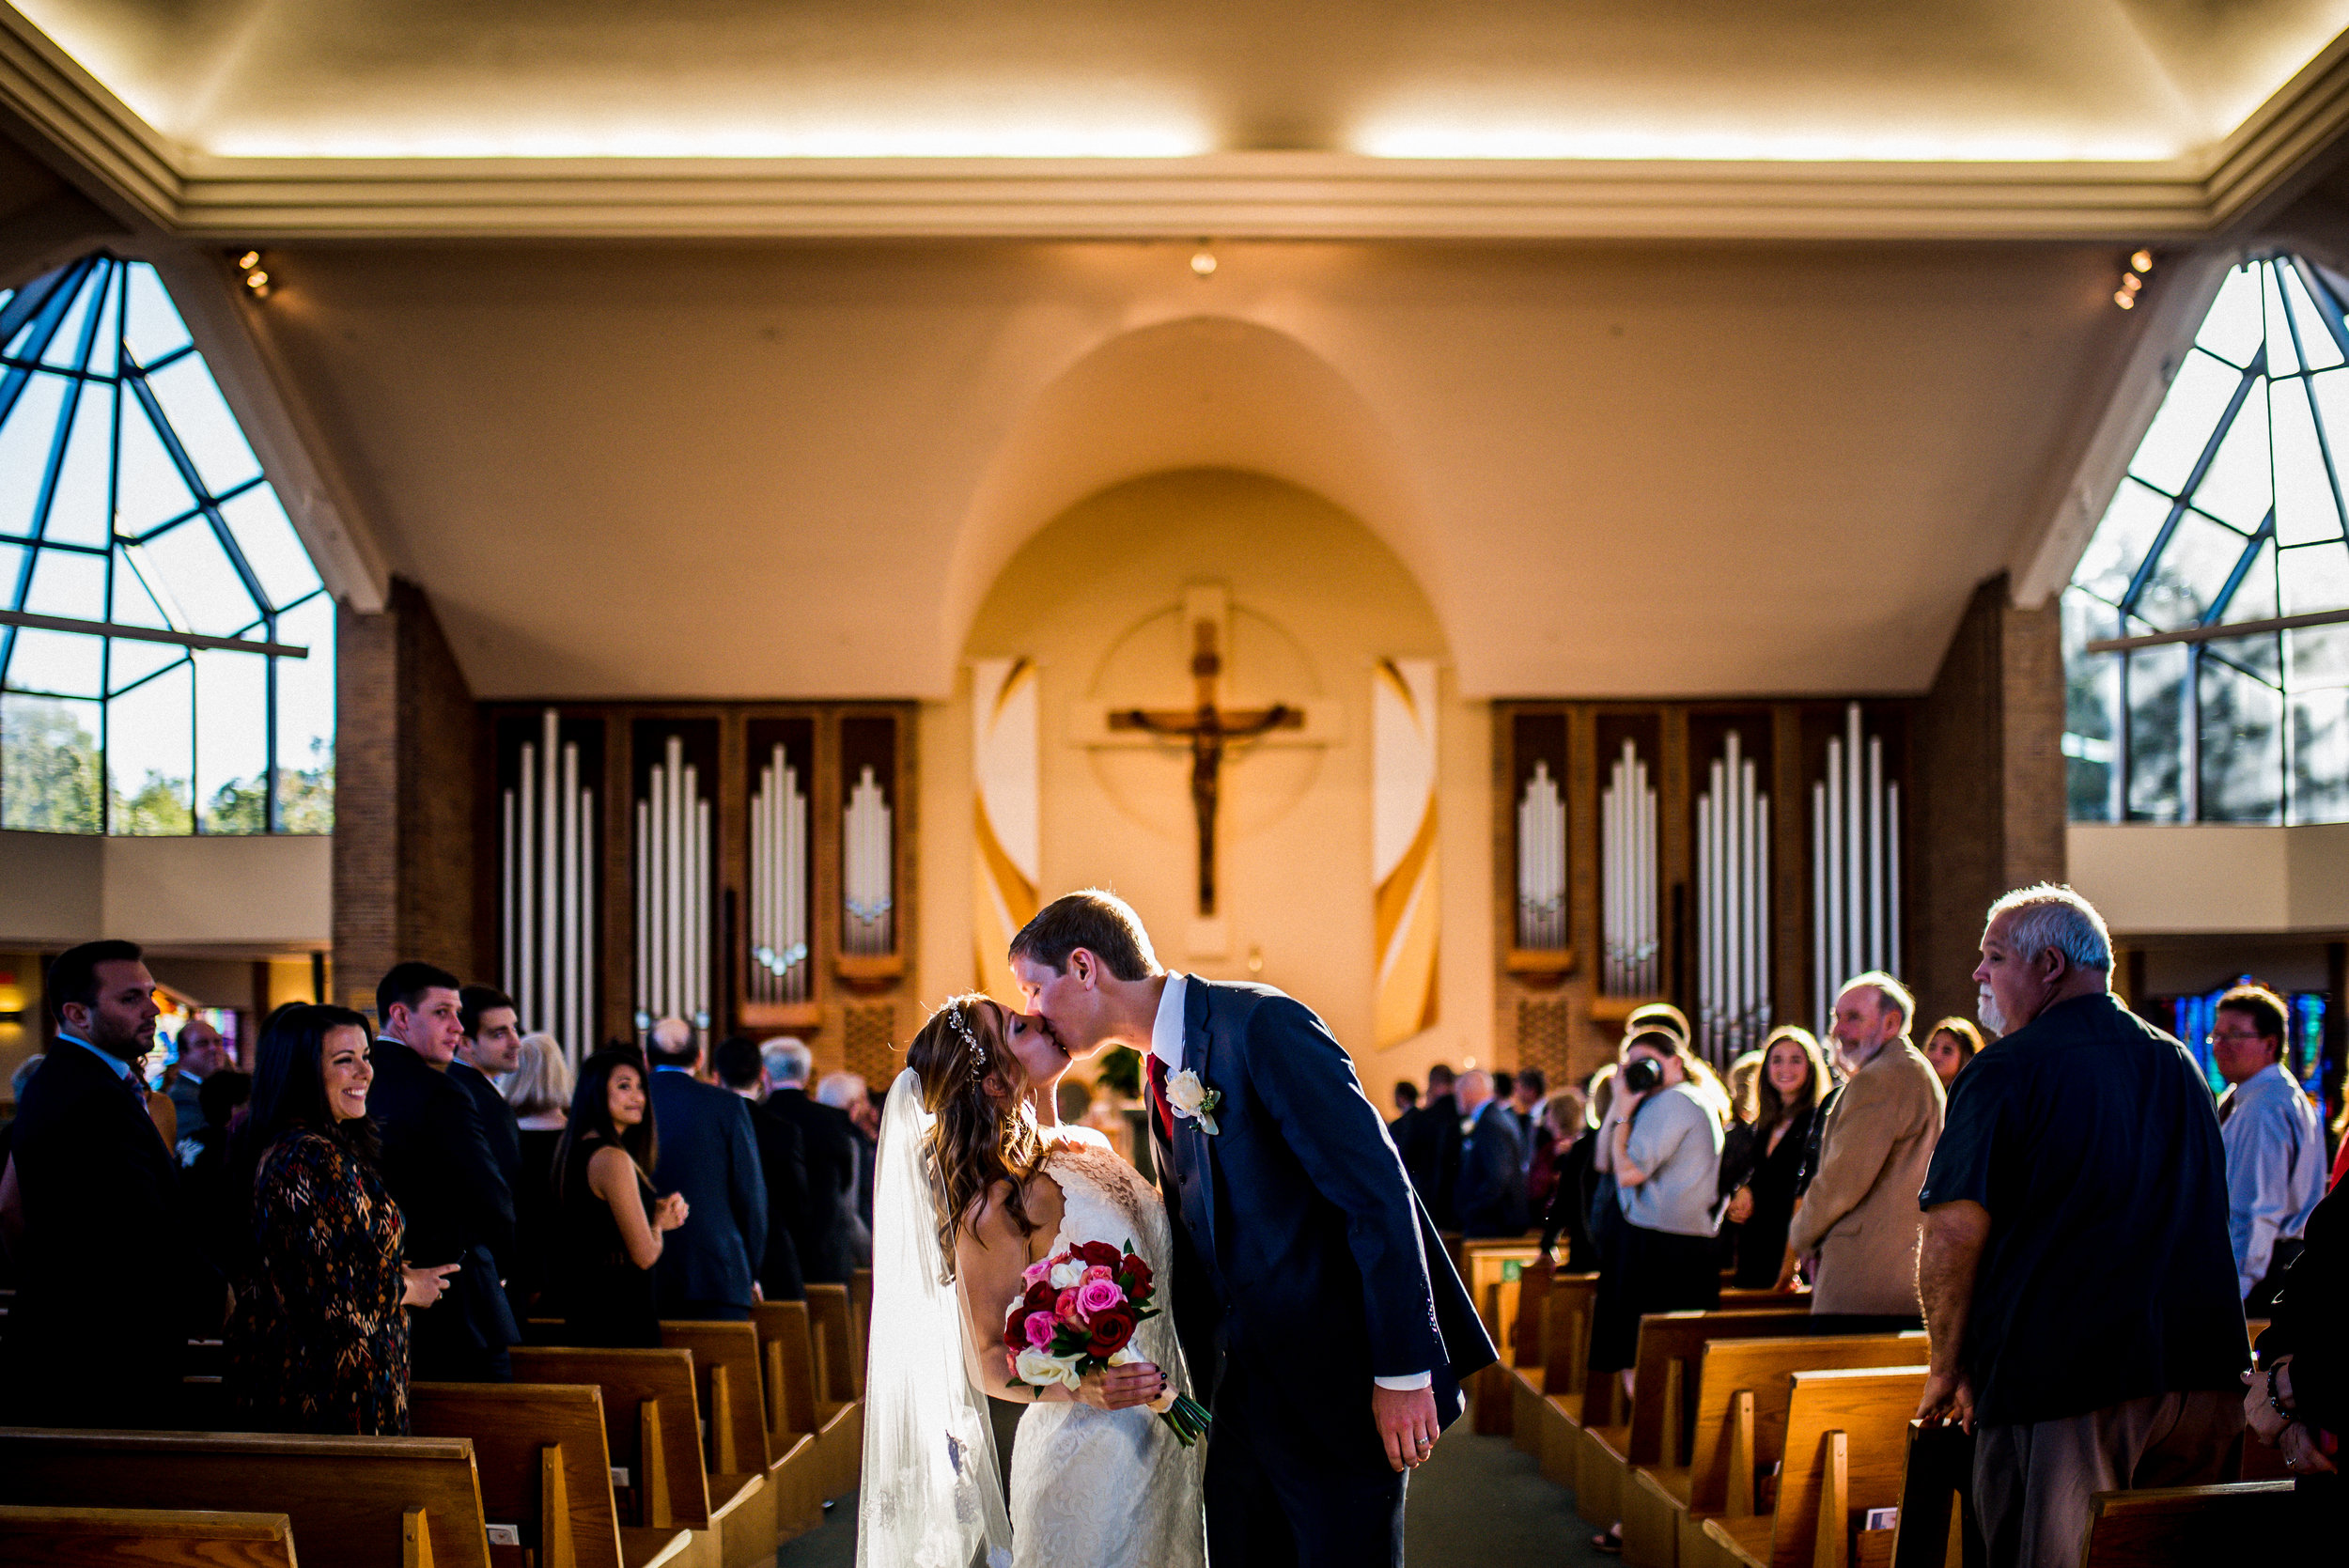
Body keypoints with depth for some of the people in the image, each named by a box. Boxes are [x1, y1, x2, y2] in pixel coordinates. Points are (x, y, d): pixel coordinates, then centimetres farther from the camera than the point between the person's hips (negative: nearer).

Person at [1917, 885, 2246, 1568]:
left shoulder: (2006, 1070, -7)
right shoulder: (2180, 1065, 15)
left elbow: (1956, 1230, -14)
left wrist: (1948, 1369, -3)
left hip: (2064, 1382, -7)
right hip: (2204, 1376, 7)